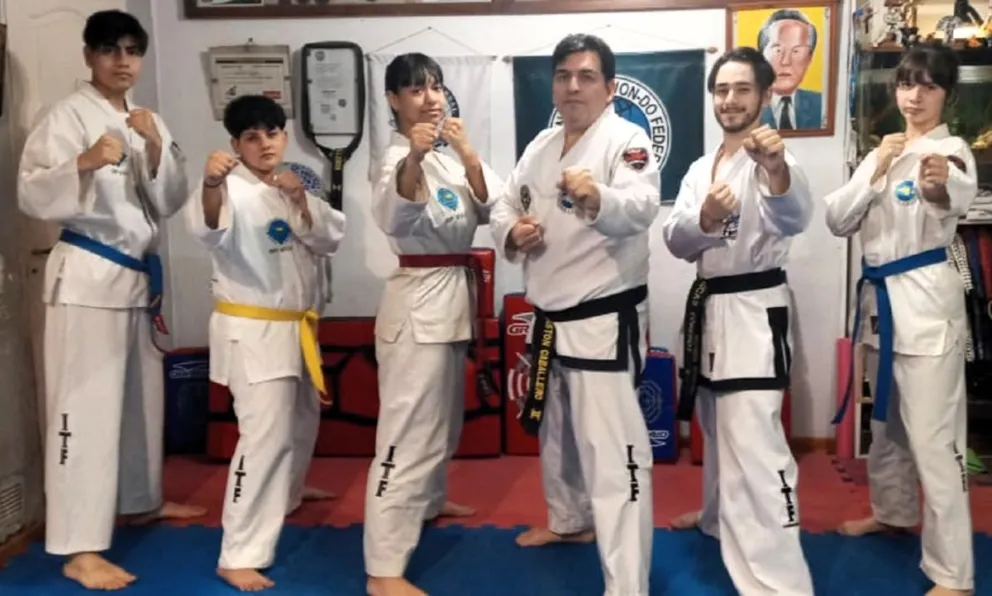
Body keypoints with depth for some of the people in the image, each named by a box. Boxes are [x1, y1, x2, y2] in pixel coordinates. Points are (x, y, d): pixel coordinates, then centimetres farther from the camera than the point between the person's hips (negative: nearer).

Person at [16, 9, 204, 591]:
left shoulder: (151, 122, 13)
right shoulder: (67, 116, -7)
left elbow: (171, 201, 7)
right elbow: (34, 195, -14)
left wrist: (155, 147, -8)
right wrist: (85, 163, -29)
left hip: (140, 272, 7)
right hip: (87, 274, -7)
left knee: (142, 395, 17)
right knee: (86, 403, -8)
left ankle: (141, 501, 36)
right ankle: (79, 548, -4)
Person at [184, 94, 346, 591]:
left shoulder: (293, 187, 10)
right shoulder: (233, 189, -14)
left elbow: (329, 238, -2)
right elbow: (208, 226, -36)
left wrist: (301, 200, -20)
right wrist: (210, 185, -57)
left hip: (295, 326, 8)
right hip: (252, 330, -8)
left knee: (301, 421, 23)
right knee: (266, 435, -16)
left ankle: (286, 496, 50)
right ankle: (239, 556, -10)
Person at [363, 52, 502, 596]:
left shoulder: (447, 152, 11)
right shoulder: (399, 154, -12)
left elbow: (488, 207, 0)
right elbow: (392, 215, -32)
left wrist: (466, 152, -15)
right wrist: (414, 156, -48)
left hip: (454, 293, 9)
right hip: (419, 299, -9)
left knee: (444, 415, 24)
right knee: (409, 430, -11)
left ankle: (430, 500, 47)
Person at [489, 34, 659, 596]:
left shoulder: (628, 139, -12)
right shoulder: (542, 145, 10)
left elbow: (640, 208, -31)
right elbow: (504, 207, 16)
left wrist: (597, 199, -53)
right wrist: (512, 232, -8)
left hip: (606, 318, -8)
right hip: (550, 317, 8)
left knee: (612, 451, -10)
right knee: (556, 430, 25)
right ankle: (570, 520, 49)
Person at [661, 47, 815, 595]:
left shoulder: (771, 158, -11)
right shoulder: (701, 168, 12)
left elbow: (793, 216, -33)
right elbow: (675, 240, 1)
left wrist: (776, 169, -54)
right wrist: (705, 217, -22)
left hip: (754, 311, -8)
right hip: (708, 307, 8)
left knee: (753, 450, -16)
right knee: (718, 431, 25)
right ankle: (718, 515, 48)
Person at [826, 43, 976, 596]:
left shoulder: (951, 149, -9)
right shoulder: (883, 149, 12)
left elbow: (962, 194, -34)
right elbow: (838, 220, 3)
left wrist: (940, 186, -58)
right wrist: (876, 172, -12)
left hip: (926, 299, -7)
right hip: (880, 296, 7)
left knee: (934, 437, -7)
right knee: (887, 419, 21)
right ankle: (895, 511, 42)